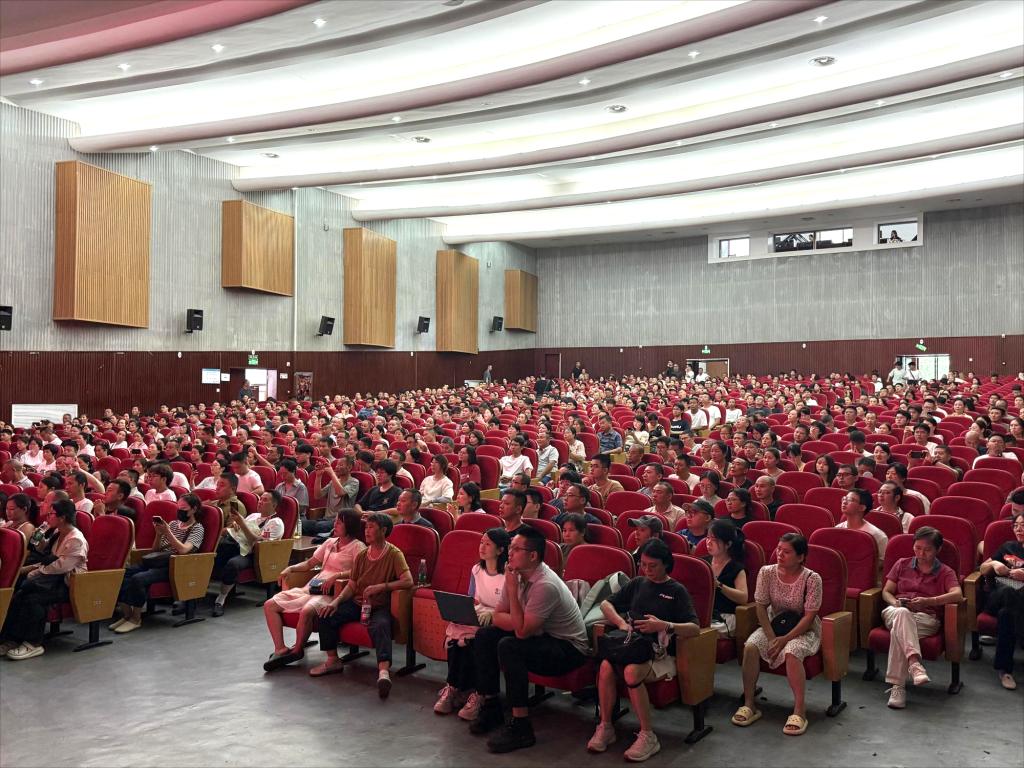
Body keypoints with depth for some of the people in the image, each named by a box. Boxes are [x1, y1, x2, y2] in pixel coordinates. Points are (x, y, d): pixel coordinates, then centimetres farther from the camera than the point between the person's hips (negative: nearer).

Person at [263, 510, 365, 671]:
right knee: (269, 605, -5)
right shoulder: (330, 542, 23)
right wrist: (290, 568, 10)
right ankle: (280, 649, -11)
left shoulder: (357, 546, 0)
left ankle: (297, 650, -14)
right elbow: (310, 563, 27)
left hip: (332, 592, -8)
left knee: (307, 611, -39)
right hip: (312, 586, 8)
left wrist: (336, 576, -26)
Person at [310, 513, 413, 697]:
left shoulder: (394, 554, -6)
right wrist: (336, 601, -7)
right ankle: (333, 660, 1)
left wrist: (380, 587, -25)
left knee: (380, 625, -37)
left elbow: (408, 581, -19)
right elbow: (351, 585, 11)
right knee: (325, 614, -14)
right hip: (357, 603, 6)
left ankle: (384, 670, -52)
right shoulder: (361, 556, 12)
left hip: (380, 607, -6)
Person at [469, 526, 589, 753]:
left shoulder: (546, 585, -28)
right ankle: (491, 706, 8)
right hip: (541, 637, 9)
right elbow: (497, 617, 2)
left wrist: (513, 590, -25)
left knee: (509, 647, -30)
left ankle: (520, 726, -23)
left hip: (569, 649, -9)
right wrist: (522, 623, -18)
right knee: (485, 636, -3)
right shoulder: (517, 574, -2)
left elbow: (522, 631, -28)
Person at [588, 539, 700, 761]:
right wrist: (621, 622, 0)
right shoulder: (637, 583, 17)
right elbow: (606, 604, 20)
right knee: (606, 666, -29)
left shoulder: (677, 591, 4)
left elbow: (695, 629, -8)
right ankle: (605, 727, -12)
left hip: (660, 654, -3)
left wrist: (665, 626, -24)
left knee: (631, 672, -35)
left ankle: (648, 737, -21)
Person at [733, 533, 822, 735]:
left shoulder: (812, 579, -16)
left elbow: (809, 617, -16)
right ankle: (749, 704, -13)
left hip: (804, 629, -3)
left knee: (791, 652, -36)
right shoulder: (767, 573, -6)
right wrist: (771, 638, -15)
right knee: (750, 647, -25)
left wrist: (785, 639, -23)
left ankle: (799, 711, -25)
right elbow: (761, 607, -3)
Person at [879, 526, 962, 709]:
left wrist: (928, 601, -20)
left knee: (898, 630, -37)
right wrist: (895, 603, -6)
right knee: (902, 614, -40)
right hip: (895, 611, 1)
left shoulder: (945, 572, 15)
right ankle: (914, 662, -57)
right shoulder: (902, 564, 23)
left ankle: (897, 685, -41)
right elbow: (886, 592, 18)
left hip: (926, 618, -1)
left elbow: (957, 594, -6)